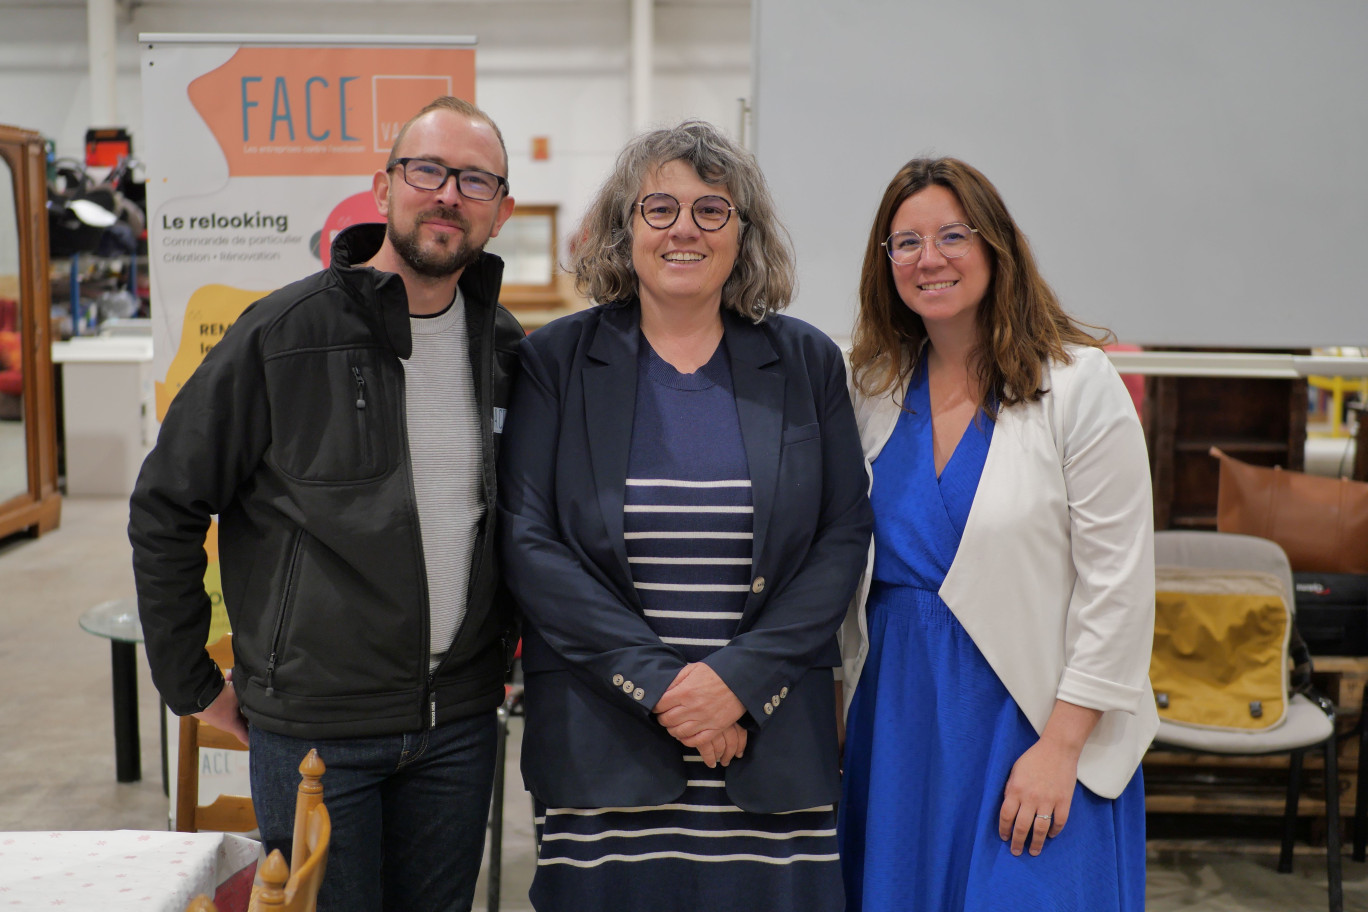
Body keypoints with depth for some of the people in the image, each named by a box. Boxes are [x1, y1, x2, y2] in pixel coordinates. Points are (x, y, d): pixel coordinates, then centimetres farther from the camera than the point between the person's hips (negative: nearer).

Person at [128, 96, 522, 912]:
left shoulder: (507, 347, 3)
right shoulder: (282, 334, -10)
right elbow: (166, 511, -5)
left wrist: (500, 654, 12)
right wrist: (193, 684, -2)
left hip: (458, 724, 4)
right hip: (314, 729, -4)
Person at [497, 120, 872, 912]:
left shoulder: (807, 363, 7)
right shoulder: (558, 359, 3)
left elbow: (845, 536, 2)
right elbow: (528, 542, -3)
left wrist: (740, 678, -10)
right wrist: (660, 679, -11)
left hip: (774, 741, 1)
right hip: (600, 743, -1)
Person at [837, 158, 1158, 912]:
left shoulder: (1079, 384, -8)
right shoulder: (875, 386, 6)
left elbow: (1117, 584, -11)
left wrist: (1060, 745, -15)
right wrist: (851, 696, 7)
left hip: (1025, 710, -4)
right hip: (898, 706, 5)